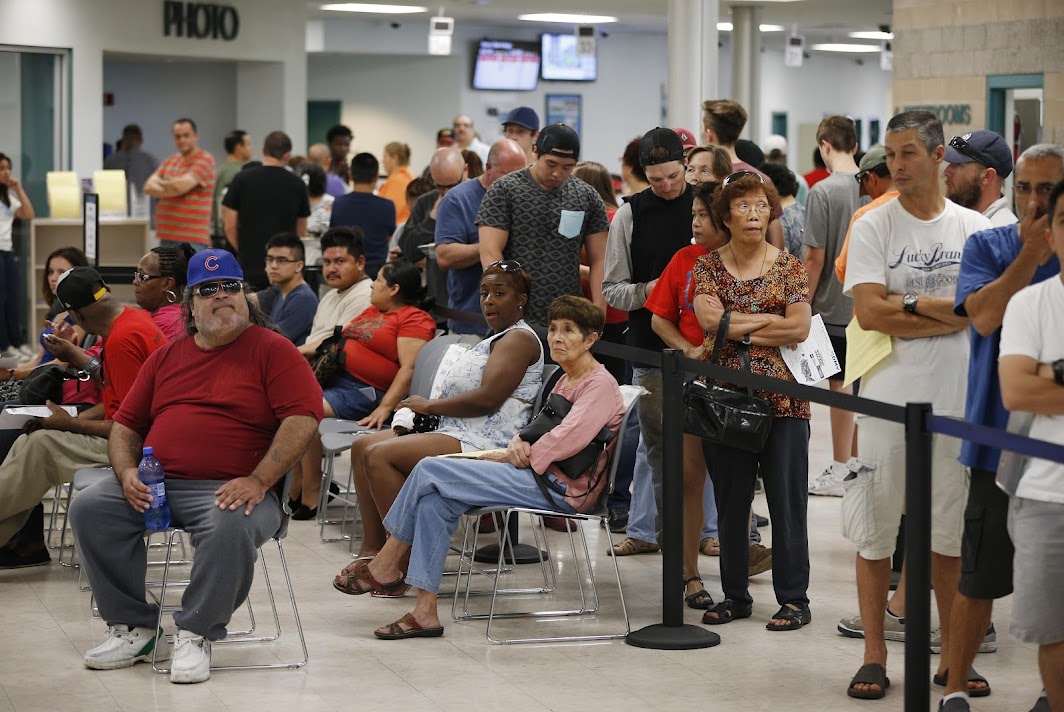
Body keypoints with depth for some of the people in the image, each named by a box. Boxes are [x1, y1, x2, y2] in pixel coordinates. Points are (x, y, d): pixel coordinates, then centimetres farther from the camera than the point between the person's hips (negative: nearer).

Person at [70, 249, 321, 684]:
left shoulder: (271, 349, 3)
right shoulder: (167, 357, 20)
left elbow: (303, 416, -9)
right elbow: (125, 424, 21)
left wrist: (259, 480, -19)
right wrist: (128, 473, -1)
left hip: (228, 489, -5)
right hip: (154, 485, 5)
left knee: (231, 525, -38)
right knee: (88, 508, -16)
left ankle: (196, 634, -16)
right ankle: (133, 628, -5)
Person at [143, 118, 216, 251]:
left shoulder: (204, 160, -7)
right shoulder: (171, 160, 16)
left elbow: (182, 185, -20)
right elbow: (149, 186, 5)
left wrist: (161, 183, 1)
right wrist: (171, 189, -13)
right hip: (167, 237, 8)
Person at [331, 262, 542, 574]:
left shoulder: (519, 339, -7)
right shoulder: (495, 340, 26)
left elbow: (487, 399, -20)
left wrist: (429, 405, -8)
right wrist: (419, 409, 4)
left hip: (485, 444, -11)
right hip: (456, 434, 11)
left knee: (379, 455, -22)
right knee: (363, 445, 6)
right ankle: (372, 548, -2)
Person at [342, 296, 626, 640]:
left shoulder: (601, 385, -8)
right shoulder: (566, 380, 22)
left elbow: (566, 440, -20)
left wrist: (515, 455, -9)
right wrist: (519, 441, -3)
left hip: (563, 489, -9)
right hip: (542, 479, 9)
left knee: (430, 470, -13)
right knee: (433, 500, -10)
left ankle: (385, 566, 2)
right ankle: (425, 611, -12)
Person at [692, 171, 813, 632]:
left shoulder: (788, 267, 4)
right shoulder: (707, 267, 7)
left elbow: (800, 328, -8)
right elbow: (708, 318, -11)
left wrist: (736, 328, -9)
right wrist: (771, 320, -9)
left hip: (782, 396, -2)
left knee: (787, 499, -1)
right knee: (730, 500, 7)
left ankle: (793, 598, 6)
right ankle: (734, 596, 17)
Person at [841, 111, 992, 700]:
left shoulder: (974, 228, 5)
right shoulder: (872, 228, 0)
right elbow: (869, 312, -12)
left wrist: (909, 303, -11)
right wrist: (950, 314, -10)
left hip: (957, 402, 1)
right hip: (888, 399, -1)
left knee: (951, 533, 8)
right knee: (873, 531, 2)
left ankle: (952, 654, 20)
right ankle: (874, 656, 11)